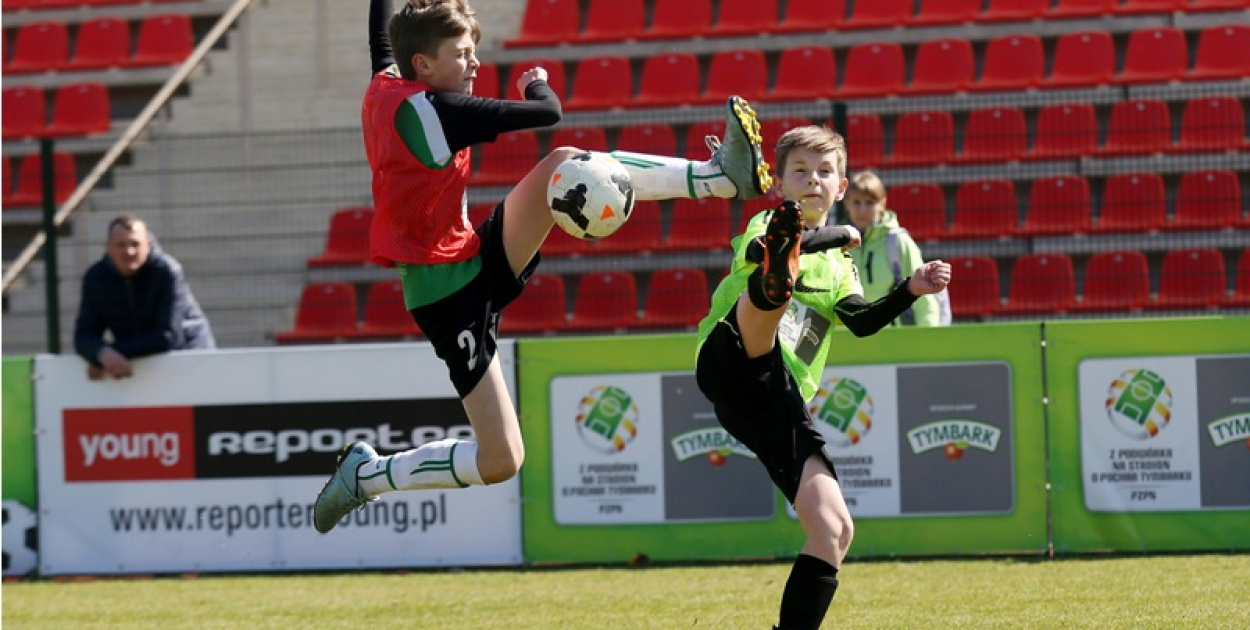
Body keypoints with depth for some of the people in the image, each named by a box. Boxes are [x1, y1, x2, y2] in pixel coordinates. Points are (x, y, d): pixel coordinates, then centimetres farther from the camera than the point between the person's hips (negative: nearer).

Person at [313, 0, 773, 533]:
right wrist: (537, 83, 3)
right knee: (500, 460, -8)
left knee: (567, 166, -9)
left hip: (475, 268, 9)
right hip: (455, 294, -9)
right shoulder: (436, 109, -20)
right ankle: (367, 474, 9)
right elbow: (547, 112, -20)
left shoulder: (384, 88, 5)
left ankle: (721, 174, -18)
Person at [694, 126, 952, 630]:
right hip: (731, 367, -6)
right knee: (773, 292, -38)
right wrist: (841, 234, -2)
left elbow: (862, 321, 9)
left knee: (834, 530, -7)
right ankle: (778, 273, -76)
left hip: (782, 401, 6)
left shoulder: (838, 266, 28)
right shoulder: (766, 225, 13)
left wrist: (911, 290, -8)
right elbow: (754, 247, -14)